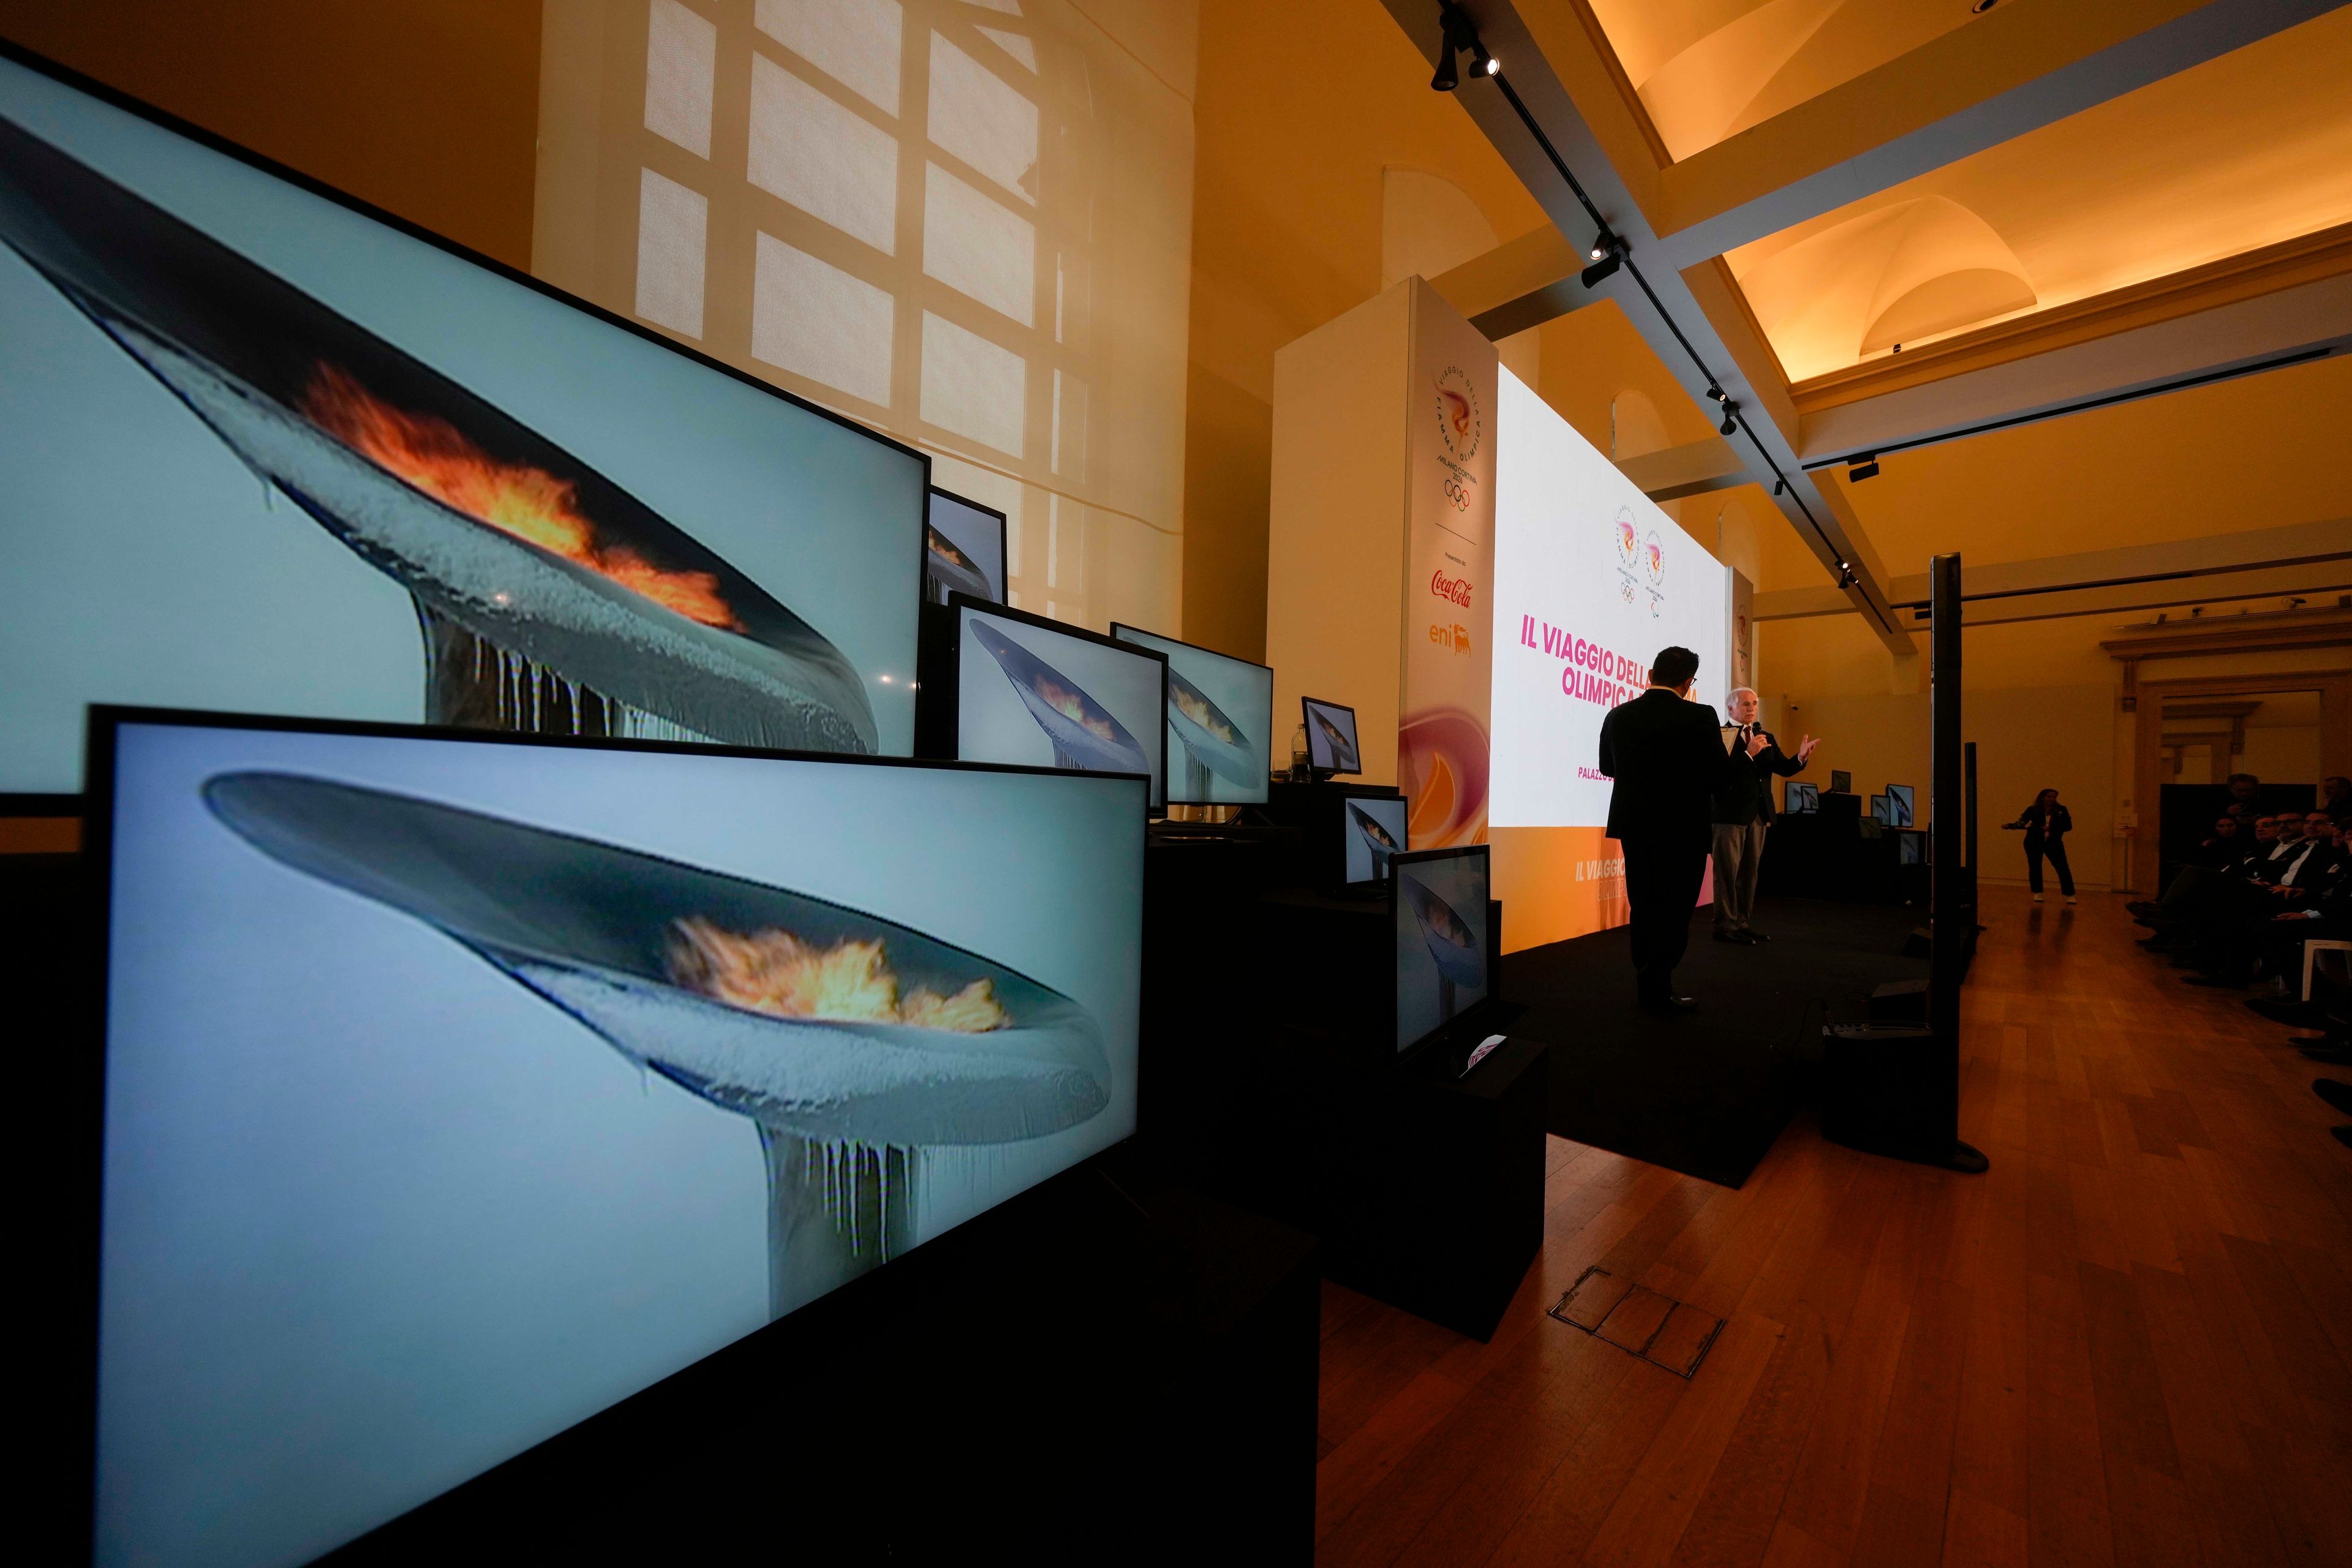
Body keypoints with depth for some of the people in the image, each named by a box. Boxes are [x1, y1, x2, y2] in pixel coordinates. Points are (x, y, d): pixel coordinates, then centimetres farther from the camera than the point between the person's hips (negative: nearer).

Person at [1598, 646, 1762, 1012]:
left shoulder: (1618, 716, -2)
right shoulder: (1699, 717, -14)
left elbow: (1607, 767, 11)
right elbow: (1720, 778, -11)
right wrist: (1749, 753, 7)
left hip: (1634, 827, 4)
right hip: (1683, 831, -4)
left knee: (1644, 909, 15)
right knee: (1674, 912, 7)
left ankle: (1647, 985, 24)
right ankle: (1658, 991, 10)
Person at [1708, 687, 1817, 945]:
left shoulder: (1766, 737, 14)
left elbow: (1784, 768, 6)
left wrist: (1801, 757, -12)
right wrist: (1749, 753, -26)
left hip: (1758, 813, 7)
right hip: (1730, 812, -7)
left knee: (1750, 870, 11)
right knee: (1727, 871, -2)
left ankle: (1742, 922, 19)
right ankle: (1725, 925, 2)